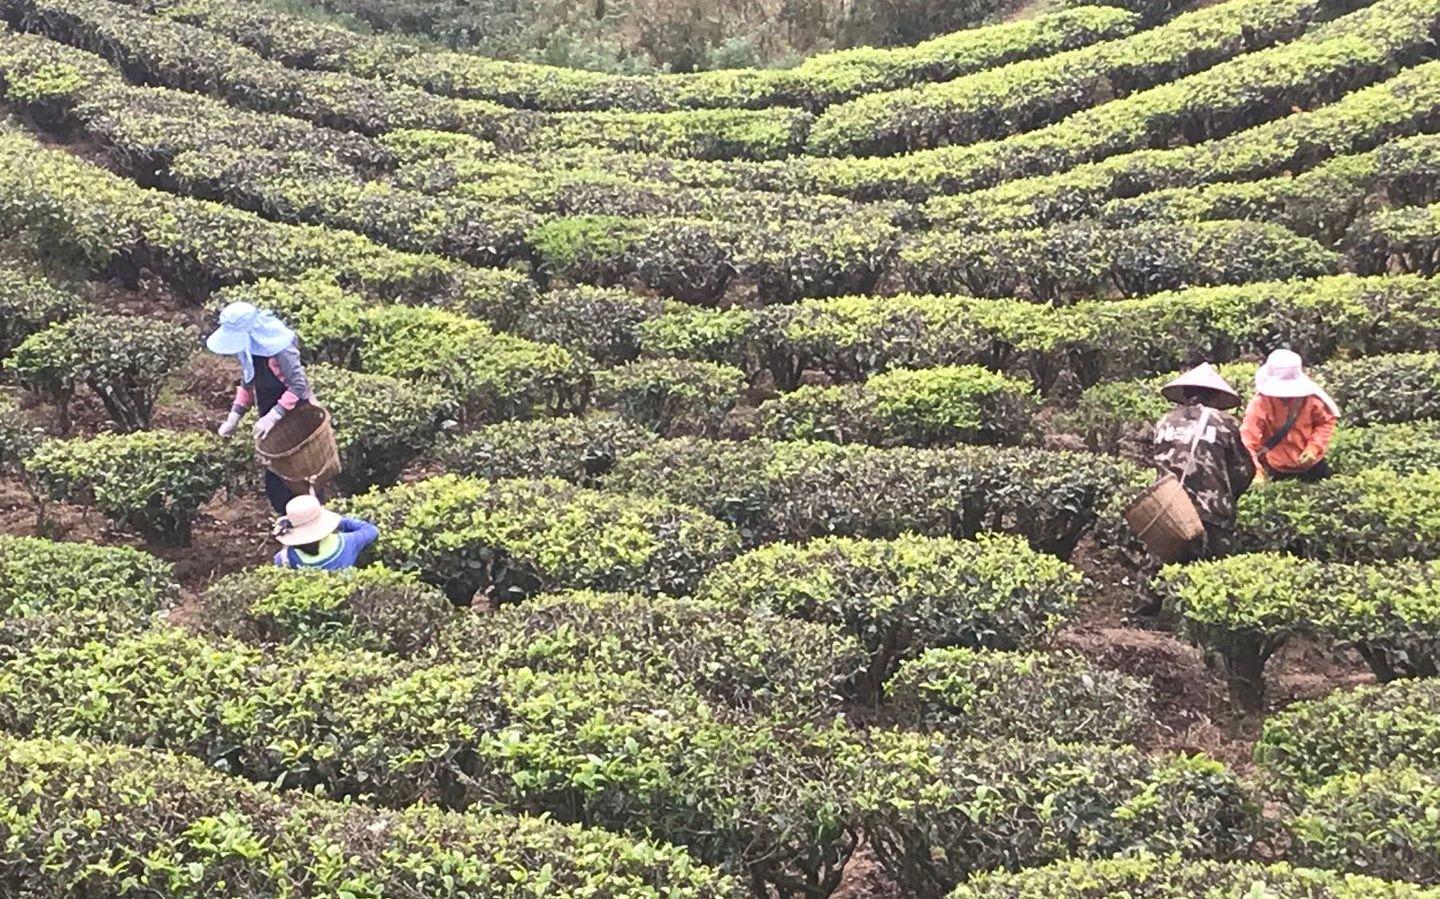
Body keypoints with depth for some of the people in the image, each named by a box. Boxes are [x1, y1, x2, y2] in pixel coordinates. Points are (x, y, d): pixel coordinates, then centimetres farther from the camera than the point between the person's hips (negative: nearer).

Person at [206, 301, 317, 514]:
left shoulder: (279, 348, -25)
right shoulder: (248, 349, -1)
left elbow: (298, 386, -28)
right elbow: (247, 385, 9)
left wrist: (274, 416, -33)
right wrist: (234, 416, -2)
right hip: (272, 418, 8)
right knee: (274, 481, 12)